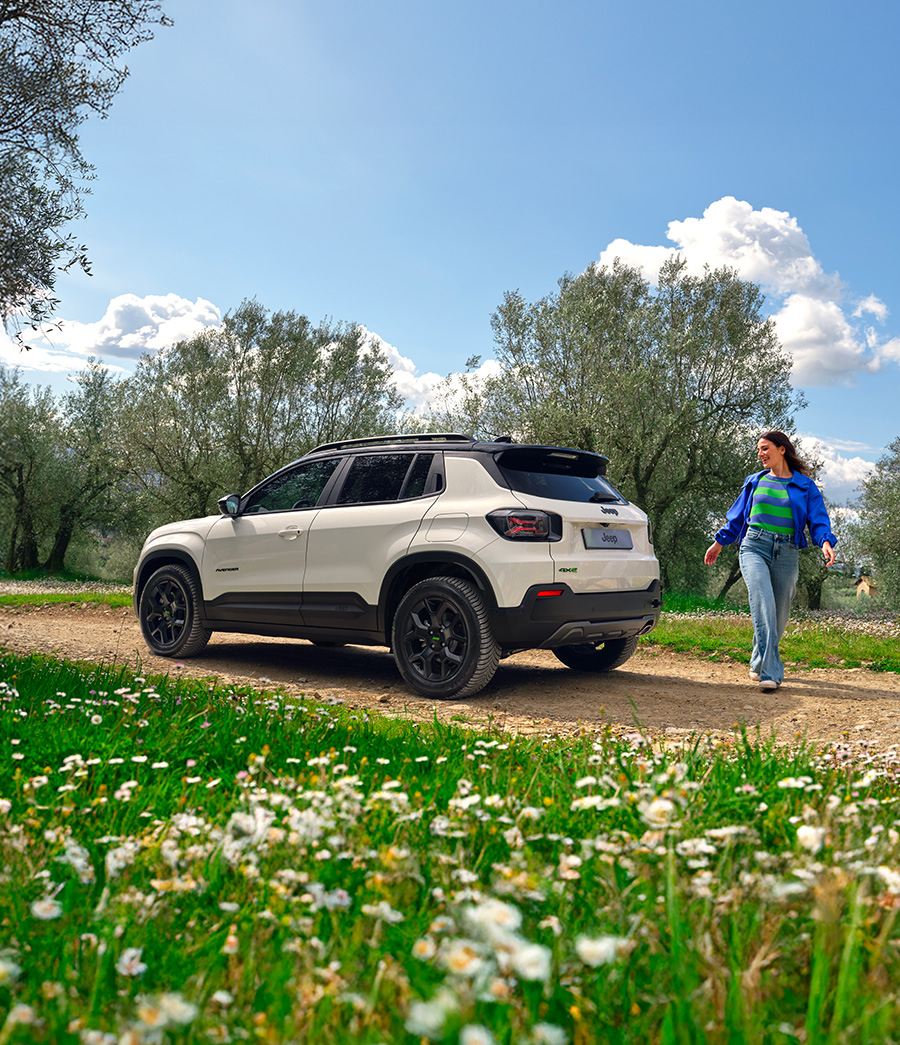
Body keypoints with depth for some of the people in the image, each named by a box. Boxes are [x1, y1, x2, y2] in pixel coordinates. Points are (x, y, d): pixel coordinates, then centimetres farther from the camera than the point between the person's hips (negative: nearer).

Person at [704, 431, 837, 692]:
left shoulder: (805, 486, 10)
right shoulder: (755, 481, 16)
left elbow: (818, 519, 2)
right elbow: (737, 516, 23)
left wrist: (825, 541, -17)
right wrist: (719, 541, 21)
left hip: (786, 553, 0)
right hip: (754, 547, 0)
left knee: (779, 614, 4)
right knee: (763, 604, -20)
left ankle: (759, 662, 27)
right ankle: (770, 671, -25)